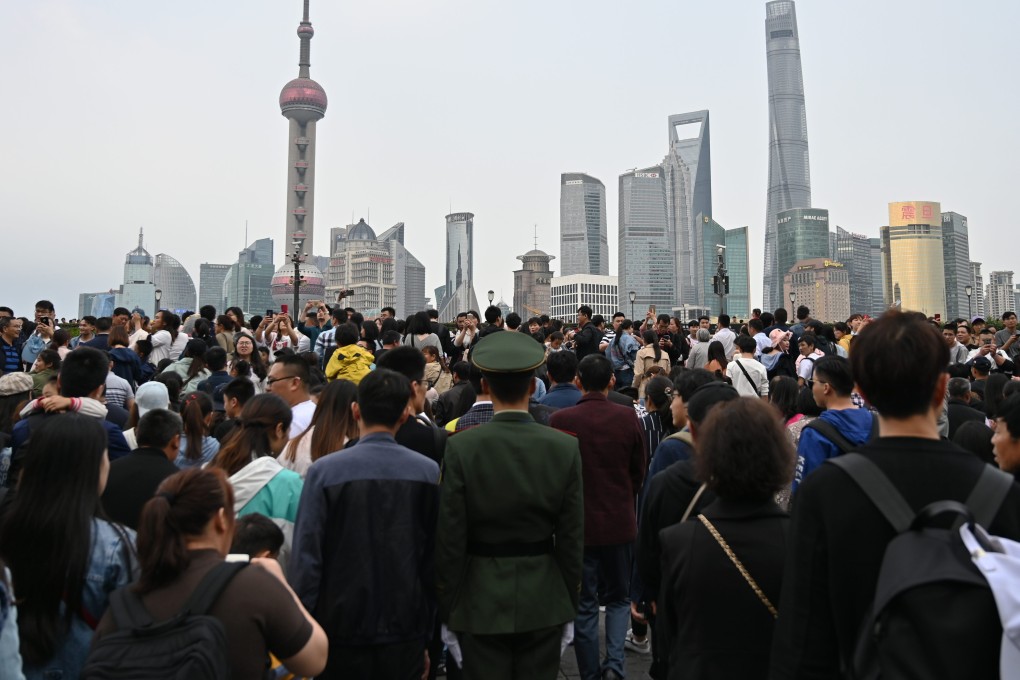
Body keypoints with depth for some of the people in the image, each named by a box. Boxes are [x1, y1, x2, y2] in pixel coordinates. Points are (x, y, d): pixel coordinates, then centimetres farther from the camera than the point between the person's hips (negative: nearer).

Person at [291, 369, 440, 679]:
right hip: (406, 633, 1)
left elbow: (306, 556, -11)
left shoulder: (324, 471, -12)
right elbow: (435, 557, -3)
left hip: (340, 629, -1)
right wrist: (427, 635, 7)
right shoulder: (430, 472, -8)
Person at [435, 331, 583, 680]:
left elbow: (449, 538, -9)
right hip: (544, 601, 2)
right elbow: (572, 537, -4)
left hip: (481, 601, -1)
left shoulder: (460, 447, -14)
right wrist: (569, 600, 9)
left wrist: (446, 606, 3)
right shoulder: (566, 447, -10)